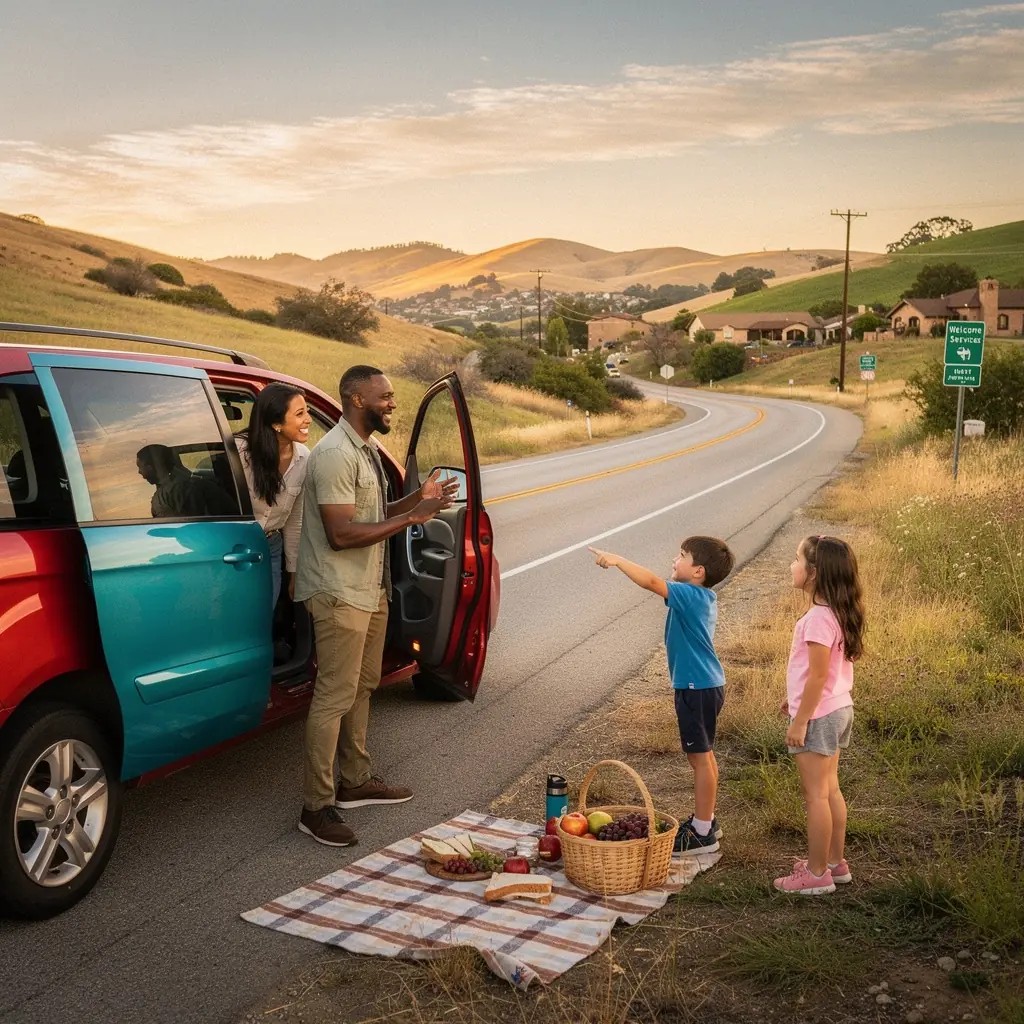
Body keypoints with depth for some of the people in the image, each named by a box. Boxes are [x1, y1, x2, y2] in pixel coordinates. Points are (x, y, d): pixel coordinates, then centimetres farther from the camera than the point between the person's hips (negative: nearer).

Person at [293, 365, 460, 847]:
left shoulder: (366, 449, 13)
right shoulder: (335, 454, -20)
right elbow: (342, 533, -26)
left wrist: (416, 499, 6)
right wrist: (412, 517, -24)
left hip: (370, 590, 10)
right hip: (340, 594, -10)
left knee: (361, 686, 18)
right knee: (334, 697, -7)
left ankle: (356, 781, 31)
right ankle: (316, 807, 1)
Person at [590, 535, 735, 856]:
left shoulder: (691, 596, -20)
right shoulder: (703, 598, 8)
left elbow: (650, 581, -29)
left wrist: (616, 560, -25)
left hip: (697, 688, -10)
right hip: (705, 685, 10)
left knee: (700, 757, -2)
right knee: (703, 755, 19)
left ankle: (702, 834, 7)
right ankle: (705, 821, 31)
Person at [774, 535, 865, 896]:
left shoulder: (819, 618, -24)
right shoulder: (838, 612, 5)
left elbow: (818, 676, -23)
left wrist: (800, 721, -18)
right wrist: (796, 701, 21)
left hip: (818, 715, -10)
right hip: (838, 708, 10)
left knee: (815, 794, 1)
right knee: (830, 790, 18)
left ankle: (817, 873, 11)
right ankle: (835, 862, 30)